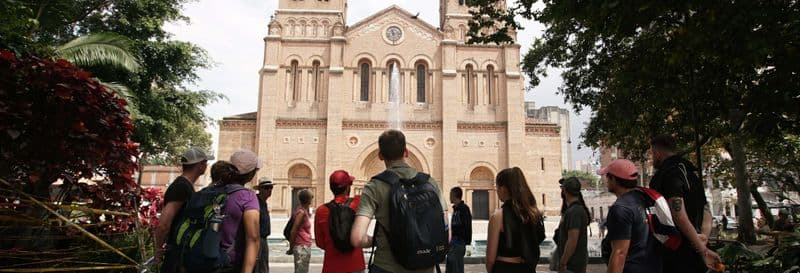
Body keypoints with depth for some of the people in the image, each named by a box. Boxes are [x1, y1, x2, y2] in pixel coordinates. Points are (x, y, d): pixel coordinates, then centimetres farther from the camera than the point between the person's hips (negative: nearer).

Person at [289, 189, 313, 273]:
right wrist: (291, 247, -8)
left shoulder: (305, 211, 10)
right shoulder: (301, 212, -16)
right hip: (302, 247, -9)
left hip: (305, 246, 9)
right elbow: (293, 231, -16)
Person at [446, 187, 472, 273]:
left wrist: (466, 242, -20)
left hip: (459, 242, -9)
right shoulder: (456, 208, 12)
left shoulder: (464, 208, -14)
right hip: (454, 241, 9)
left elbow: (467, 227, -18)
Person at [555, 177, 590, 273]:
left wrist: (562, 264, -22)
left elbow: (572, 241, -26)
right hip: (577, 261, 10)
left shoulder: (573, 211, -21)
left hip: (572, 265, -10)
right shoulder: (579, 208, 11)